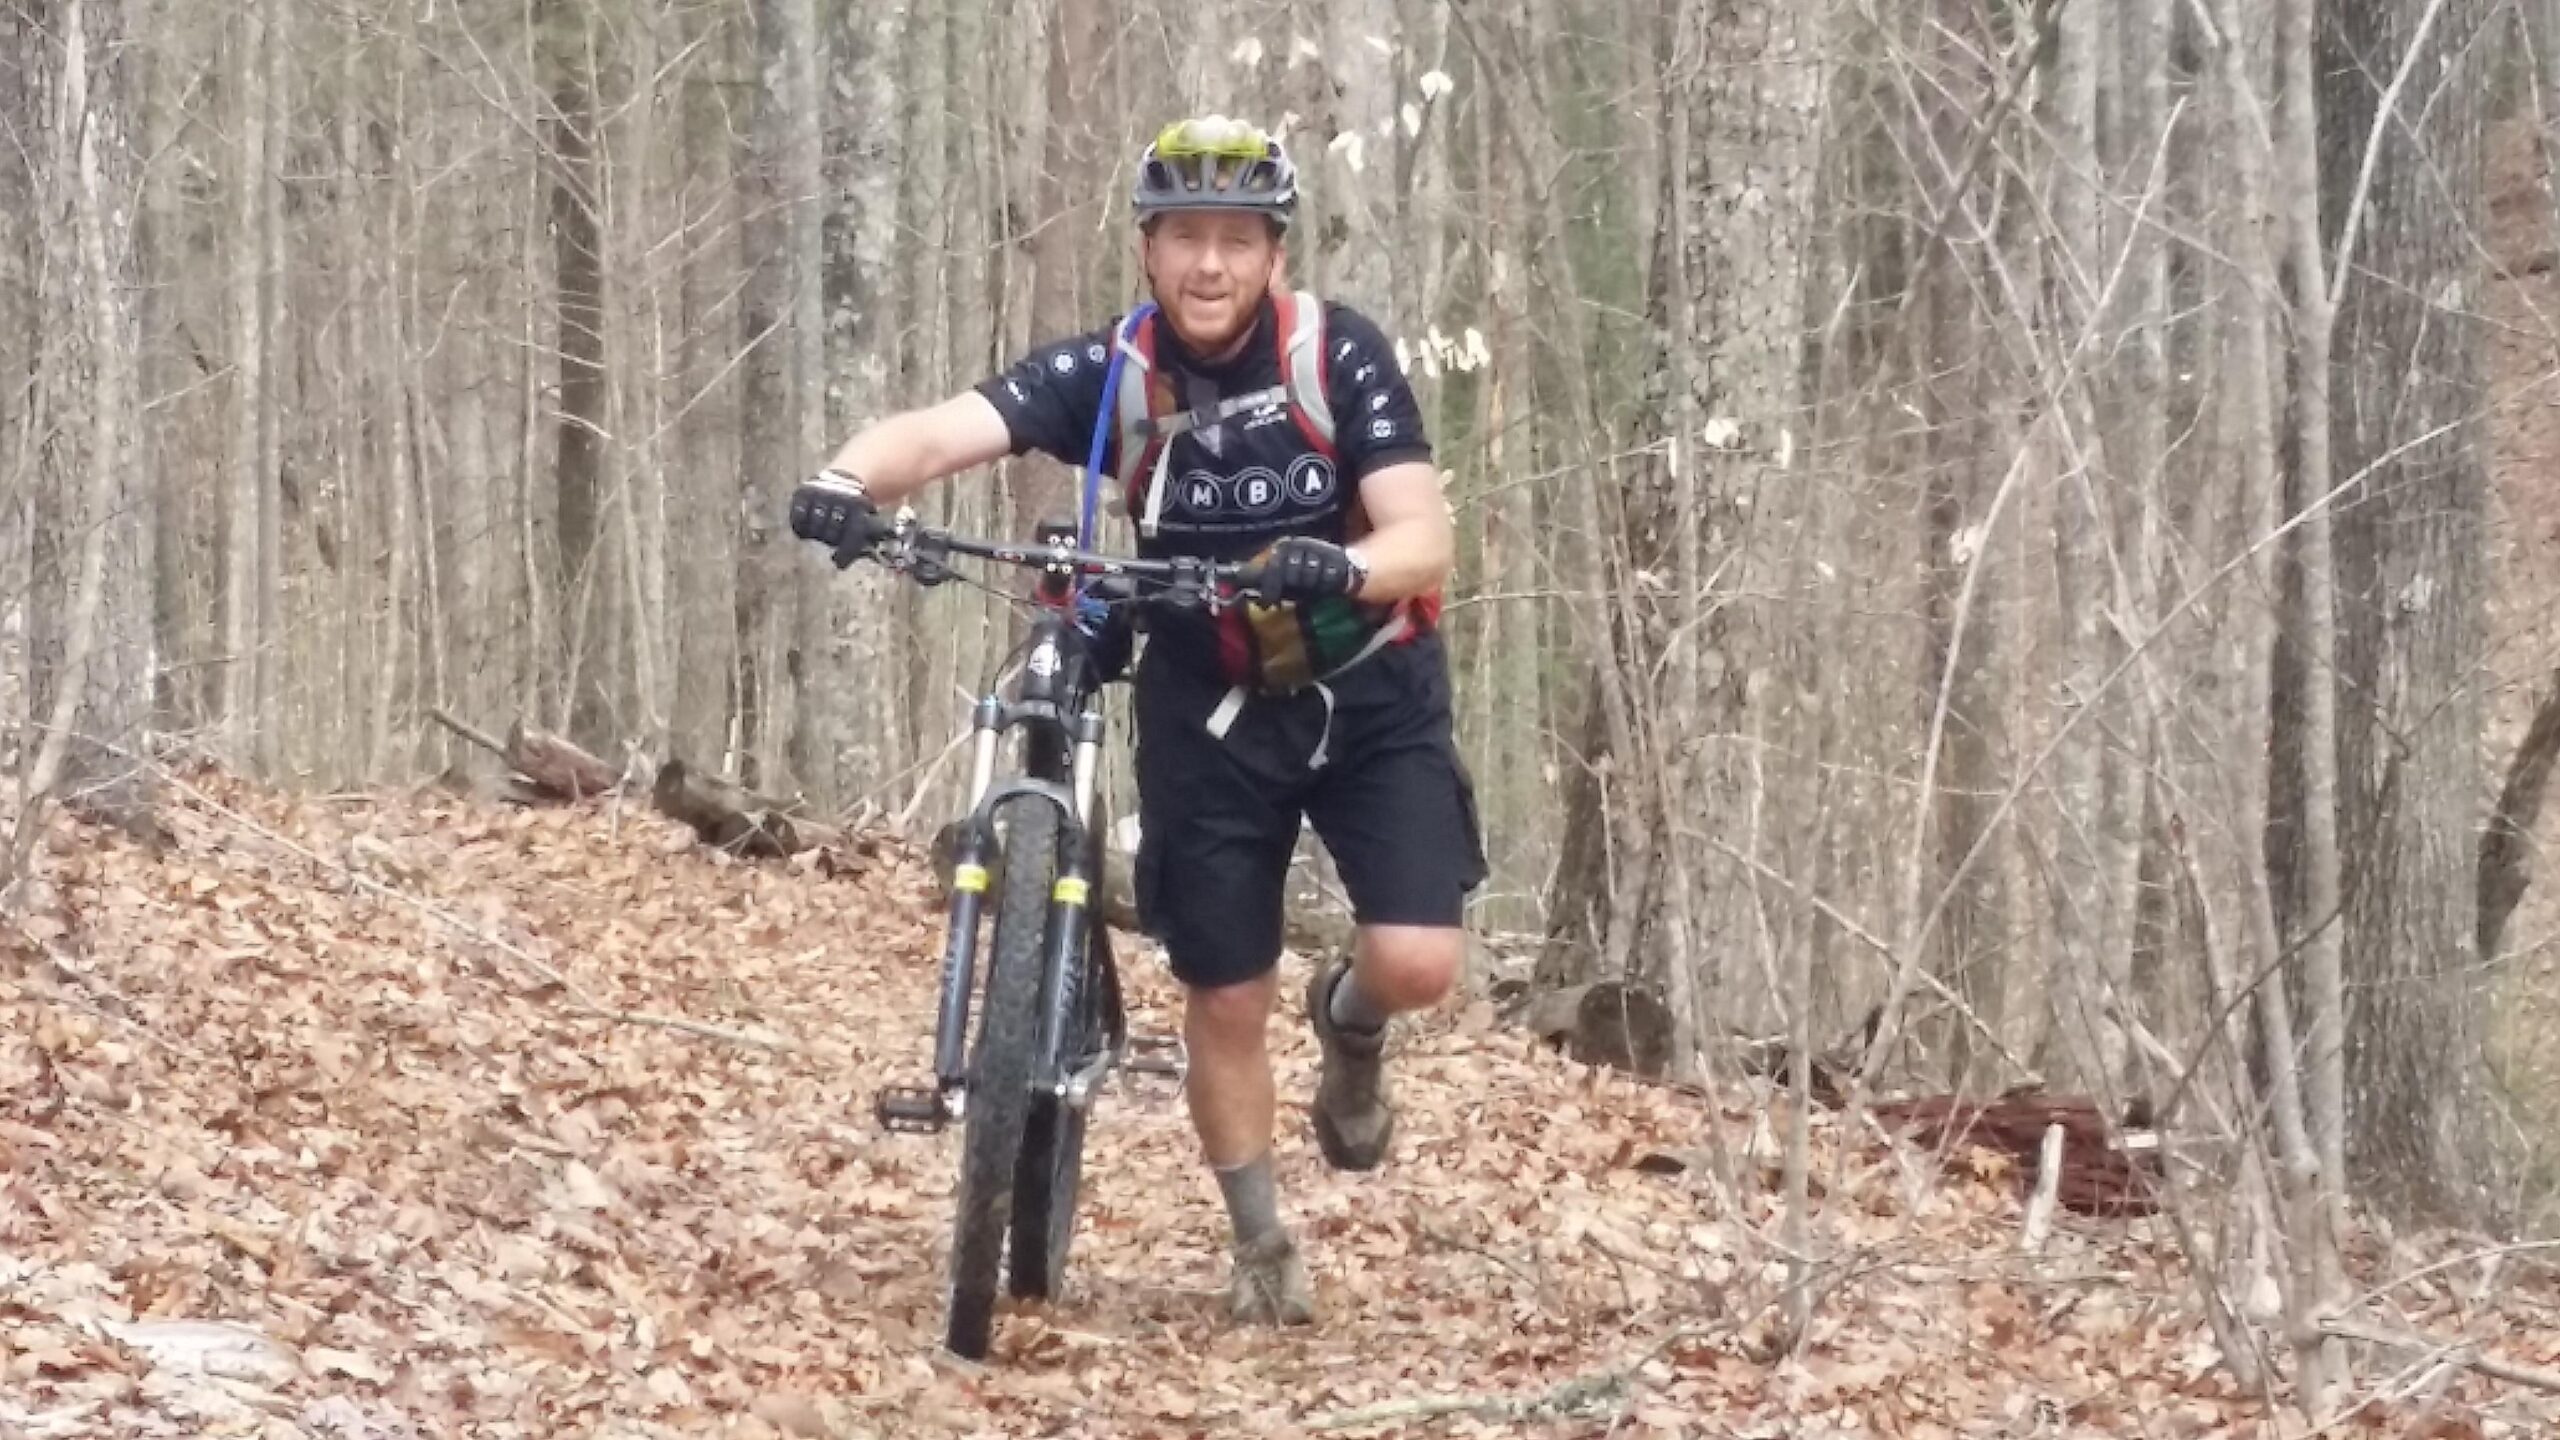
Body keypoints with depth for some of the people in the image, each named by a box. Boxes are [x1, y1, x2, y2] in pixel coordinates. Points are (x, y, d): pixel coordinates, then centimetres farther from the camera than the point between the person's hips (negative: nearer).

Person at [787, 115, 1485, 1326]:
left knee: (1417, 963, -16)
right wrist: (849, 480, -50)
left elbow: (1426, 542, -25)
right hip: (1211, 709, 1)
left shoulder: (1338, 357, -18)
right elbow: (940, 430, -29)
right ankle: (1262, 1248, 27)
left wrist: (1342, 567, -48)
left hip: (1369, 692, -1)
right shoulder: (1109, 374, -15)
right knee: (1225, 999, 5)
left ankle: (1349, 1021, 21)